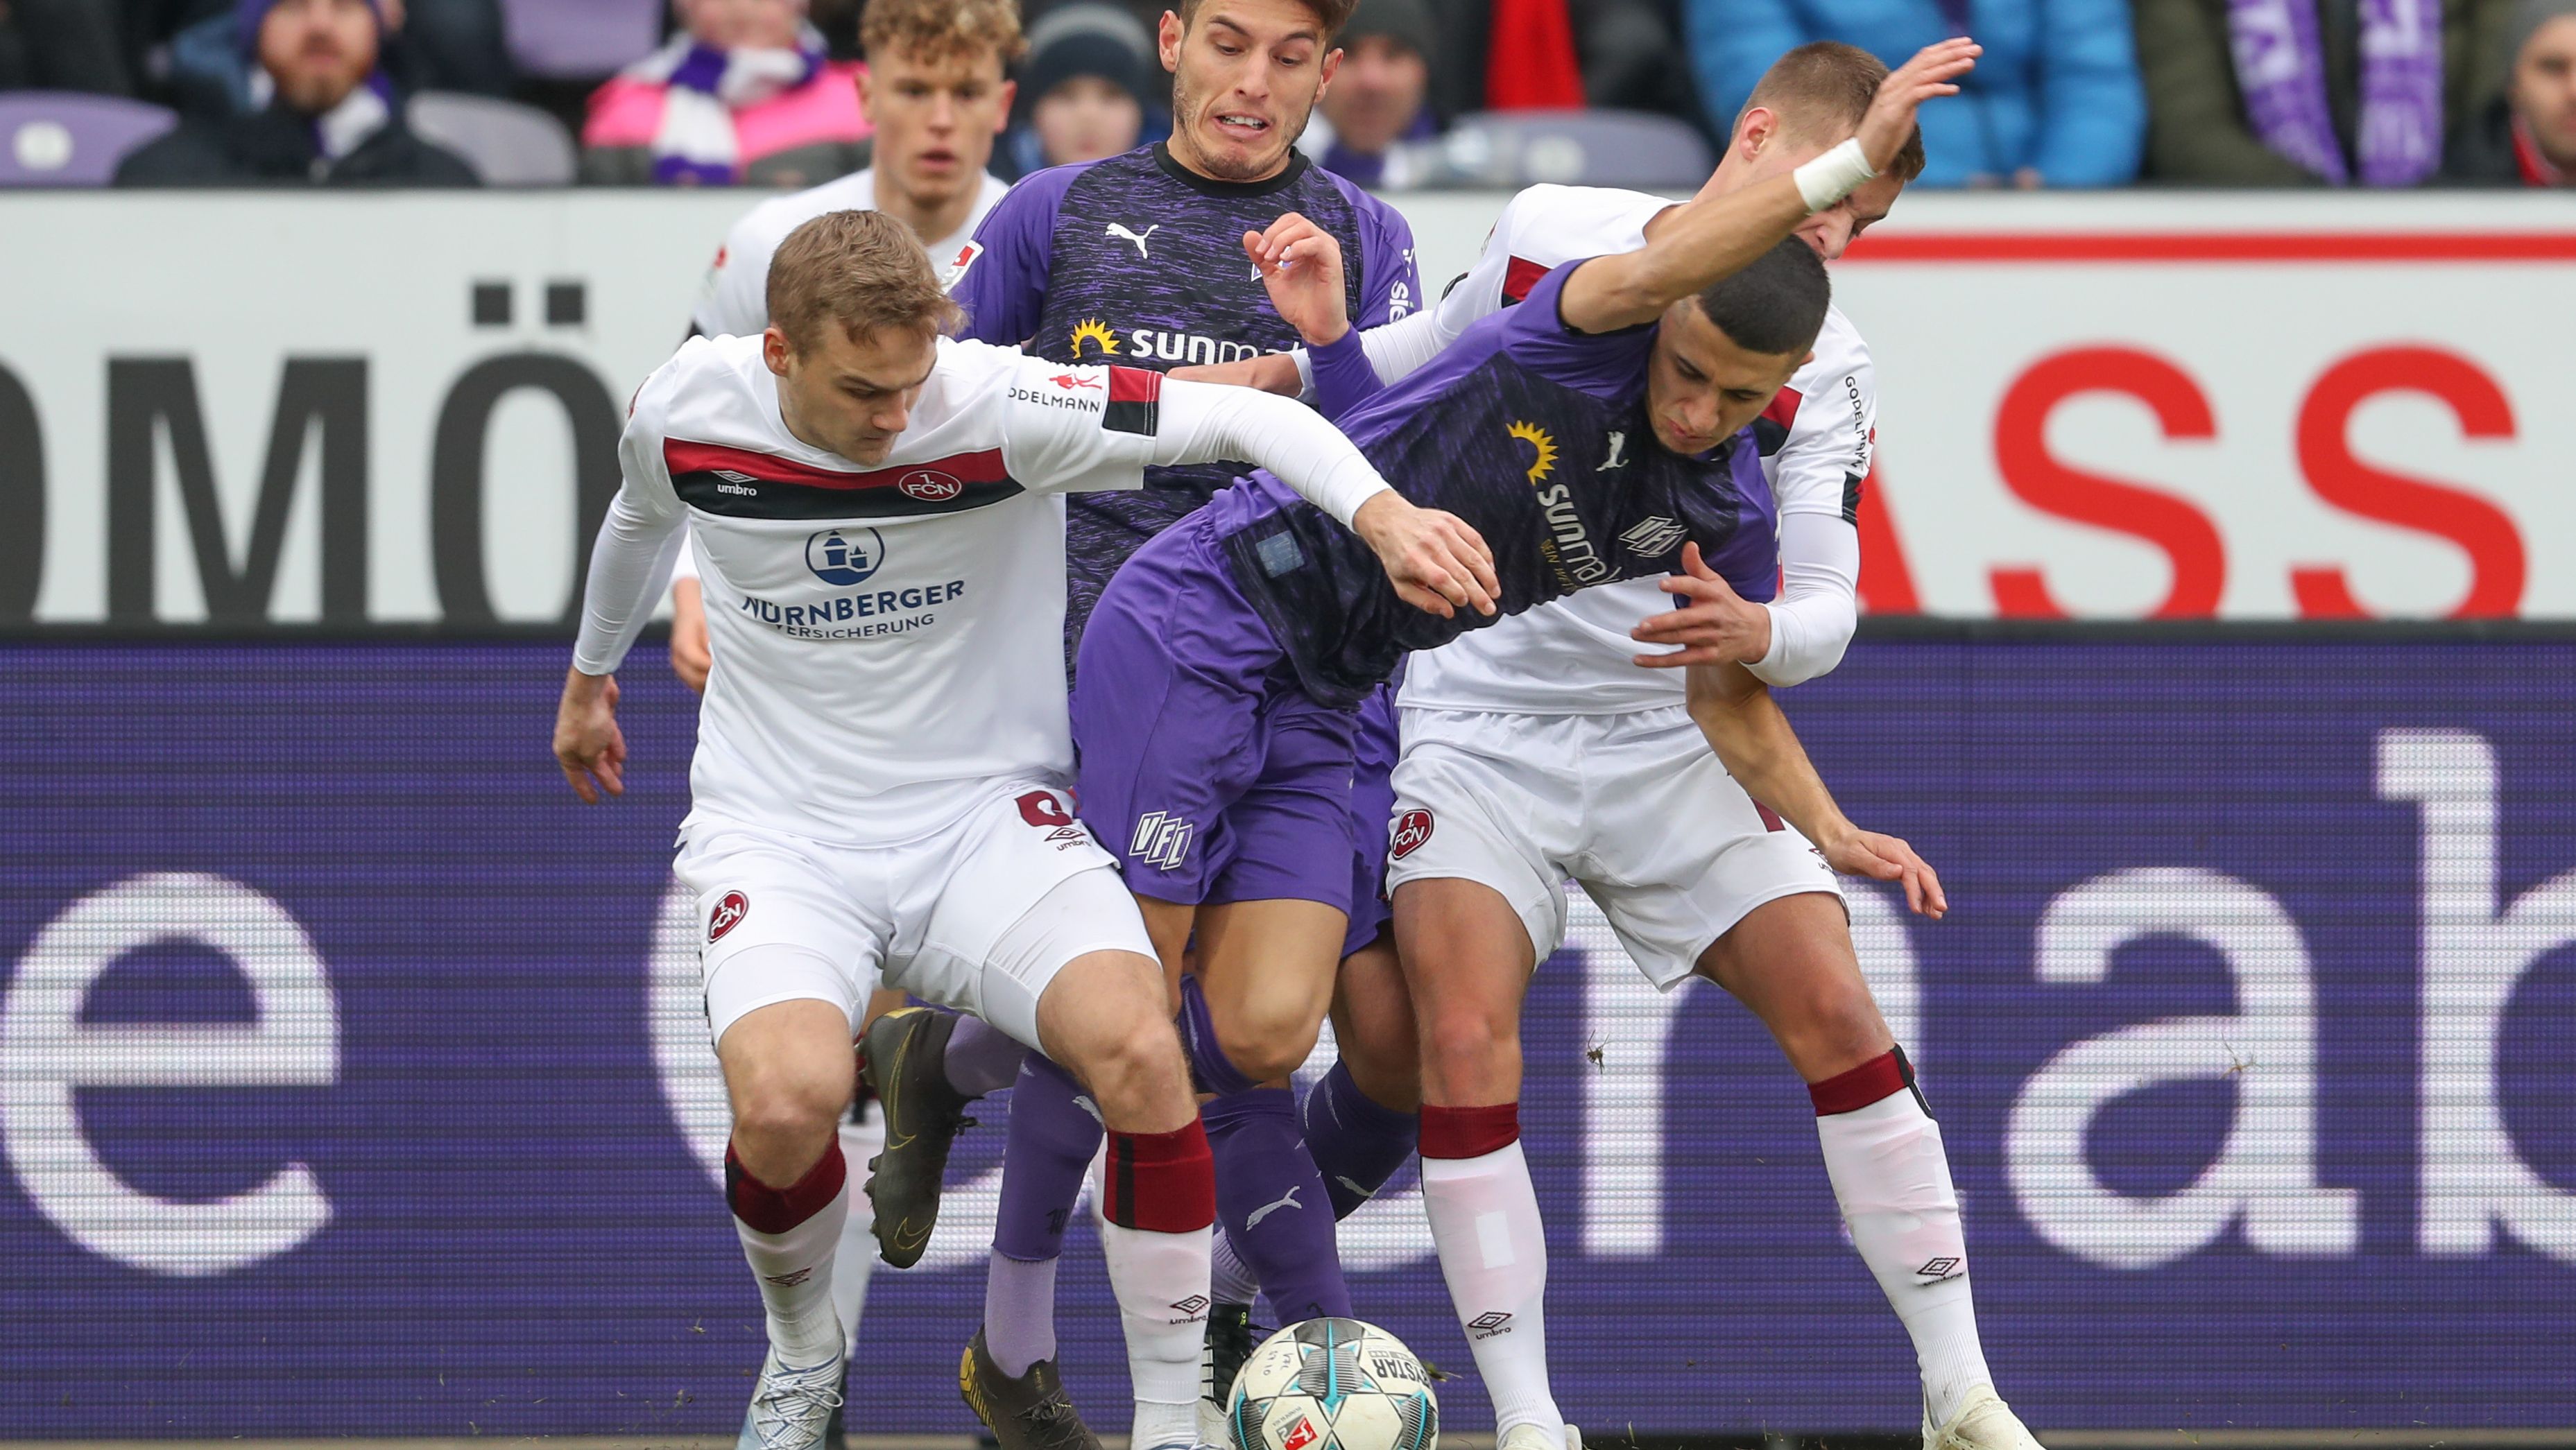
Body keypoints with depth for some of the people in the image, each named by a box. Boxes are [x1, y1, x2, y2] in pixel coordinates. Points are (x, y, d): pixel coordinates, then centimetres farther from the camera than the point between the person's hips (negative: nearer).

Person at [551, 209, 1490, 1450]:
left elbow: (1245, 419, -22)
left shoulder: (999, 408, -17)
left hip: (986, 821, -1)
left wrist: (1378, 510, -42)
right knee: (786, 1100, -30)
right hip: (780, 834, 1)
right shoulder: (684, 414, -8)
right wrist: (590, 672, 36)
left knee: (1139, 1051, -29)